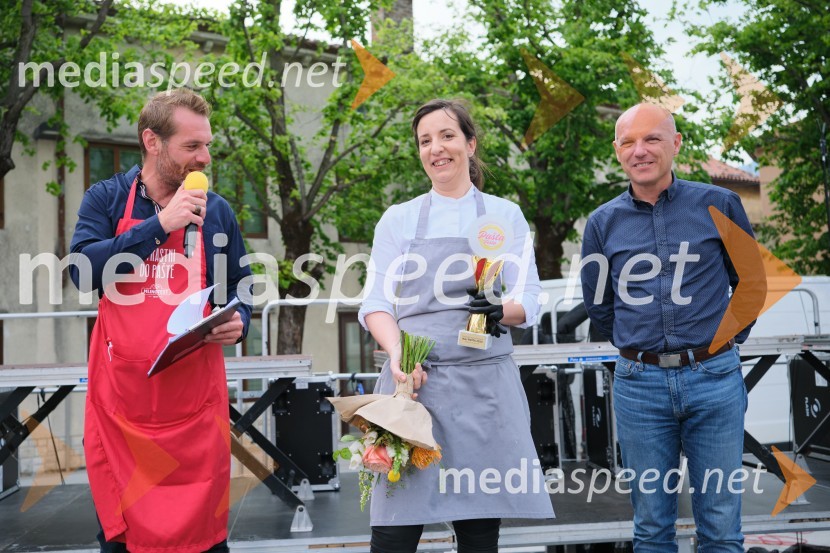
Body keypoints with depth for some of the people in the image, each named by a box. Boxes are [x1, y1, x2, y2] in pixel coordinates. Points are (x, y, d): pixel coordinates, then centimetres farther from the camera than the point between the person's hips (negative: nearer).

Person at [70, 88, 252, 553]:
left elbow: (240, 286, 15)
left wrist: (238, 321, -7)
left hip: (195, 403, 1)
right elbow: (85, 270, -13)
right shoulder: (106, 199, 2)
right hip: (120, 398, 0)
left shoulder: (216, 211, 6)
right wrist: (160, 224, -17)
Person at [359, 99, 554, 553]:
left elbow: (528, 301, 5)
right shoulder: (398, 219, 10)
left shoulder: (505, 215, 10)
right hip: (412, 380, 0)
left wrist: (500, 311, -18)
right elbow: (376, 303, 4)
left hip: (485, 385, 1)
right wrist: (398, 352, -16)